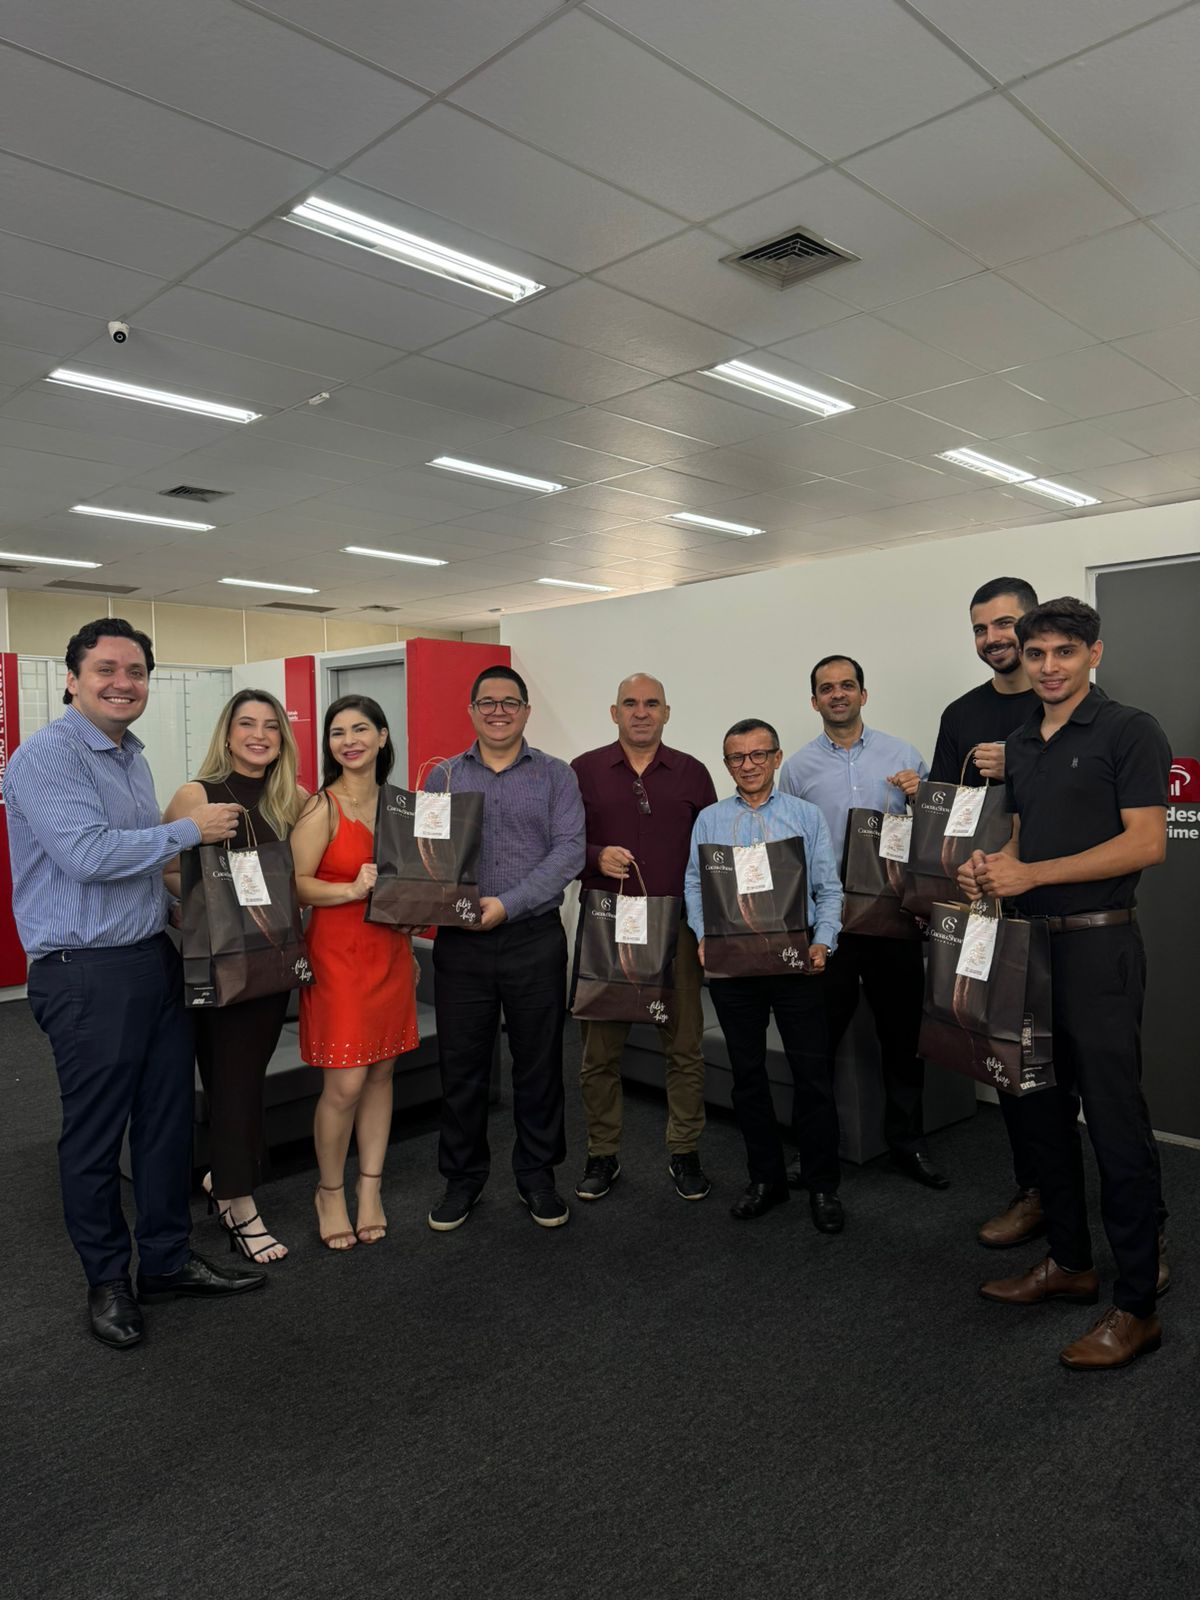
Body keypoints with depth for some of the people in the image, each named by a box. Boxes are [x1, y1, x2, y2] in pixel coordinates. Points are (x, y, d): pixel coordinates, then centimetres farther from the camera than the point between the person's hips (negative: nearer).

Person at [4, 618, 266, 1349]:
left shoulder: (133, 756, 13)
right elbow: (87, 854, -25)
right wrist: (191, 830, -18)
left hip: (156, 960, 8)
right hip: (87, 977, -8)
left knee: (169, 1120, 15)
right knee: (96, 1136, 7)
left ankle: (168, 1260, 30)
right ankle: (108, 1281, 25)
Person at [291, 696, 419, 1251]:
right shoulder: (321, 808, -9)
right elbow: (296, 885, -13)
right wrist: (353, 890, -26)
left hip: (389, 952, 6)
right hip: (338, 952, -5)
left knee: (381, 1073, 11)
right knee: (345, 1084, -3)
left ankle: (370, 1188, 25)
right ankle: (330, 1192, 19)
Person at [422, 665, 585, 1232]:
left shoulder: (555, 776, 3)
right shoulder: (444, 777, 9)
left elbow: (568, 852, -8)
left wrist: (507, 904, -17)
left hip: (535, 938, -1)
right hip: (461, 944, 1)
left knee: (539, 1063, 9)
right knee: (461, 1065, 8)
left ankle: (537, 1174, 26)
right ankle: (462, 1178, 25)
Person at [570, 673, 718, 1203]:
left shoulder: (691, 773, 8)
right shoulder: (584, 771, 4)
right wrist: (596, 857, -15)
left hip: (675, 926, 1)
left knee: (685, 1045, 5)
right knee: (600, 1048, 6)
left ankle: (684, 1153, 21)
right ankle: (602, 1155, 21)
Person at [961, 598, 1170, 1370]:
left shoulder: (1129, 731, -8)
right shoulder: (1019, 745, 14)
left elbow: (1146, 843, -16)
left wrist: (1032, 873, -19)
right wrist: (990, 867, -2)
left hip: (1098, 947, -8)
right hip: (1027, 943, 8)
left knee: (1116, 1122, -2)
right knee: (1046, 1111, 14)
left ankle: (1137, 1305, 10)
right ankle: (1070, 1262, 30)